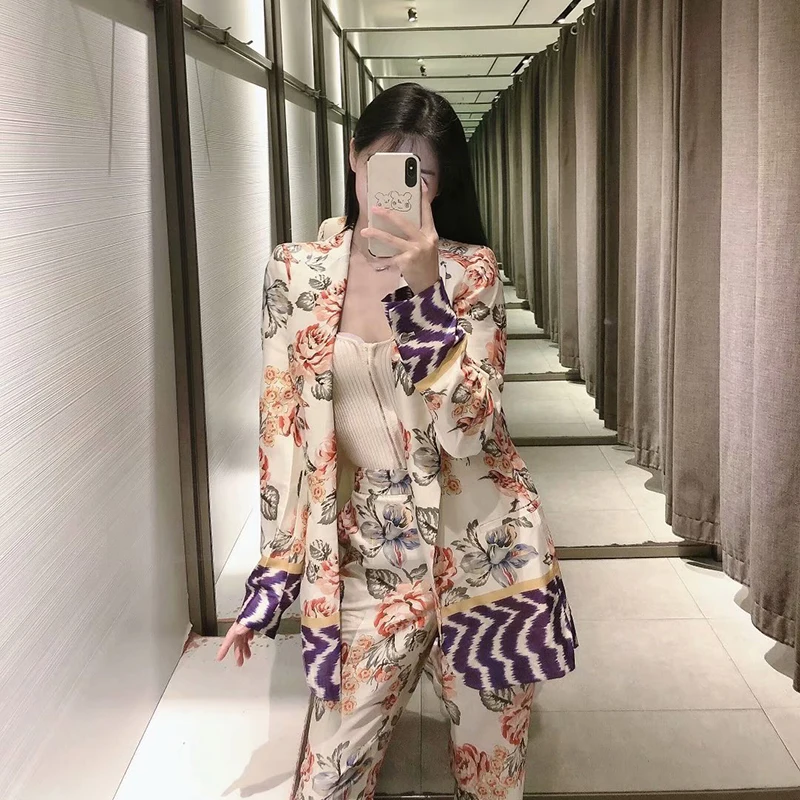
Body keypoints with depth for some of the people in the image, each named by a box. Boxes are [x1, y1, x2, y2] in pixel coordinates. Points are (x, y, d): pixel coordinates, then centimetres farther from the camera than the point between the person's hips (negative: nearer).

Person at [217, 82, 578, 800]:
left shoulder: (472, 270, -4)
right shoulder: (296, 273, 0)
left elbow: (466, 429, -16)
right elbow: (283, 432, 3)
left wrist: (424, 287, -25)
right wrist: (271, 580, 3)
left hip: (483, 549, 0)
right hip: (371, 557, 1)